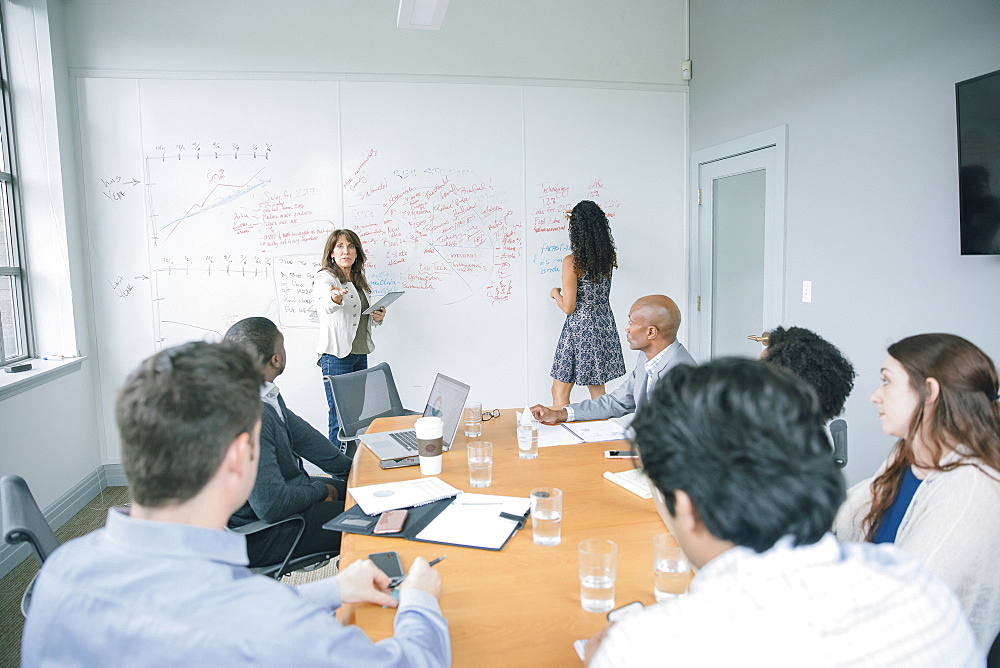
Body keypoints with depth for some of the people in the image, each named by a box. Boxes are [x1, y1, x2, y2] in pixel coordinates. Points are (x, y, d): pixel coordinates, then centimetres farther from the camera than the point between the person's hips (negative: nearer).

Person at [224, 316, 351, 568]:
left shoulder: (264, 394, -3)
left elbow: (299, 432, 11)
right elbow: (272, 506, -31)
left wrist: (350, 469, 17)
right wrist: (321, 491, -12)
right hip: (259, 536, -10)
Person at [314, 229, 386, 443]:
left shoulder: (358, 281, 17)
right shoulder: (325, 277, -6)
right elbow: (326, 305, -30)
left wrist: (377, 318, 4)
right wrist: (335, 297, -53)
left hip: (360, 354, 8)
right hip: (336, 354, -7)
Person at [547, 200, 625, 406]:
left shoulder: (572, 262, -18)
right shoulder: (609, 257, 0)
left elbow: (568, 307, -17)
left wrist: (555, 293, 5)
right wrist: (581, 219, 35)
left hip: (580, 328, -6)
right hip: (604, 326, 7)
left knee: (560, 391, 5)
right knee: (597, 388, 18)